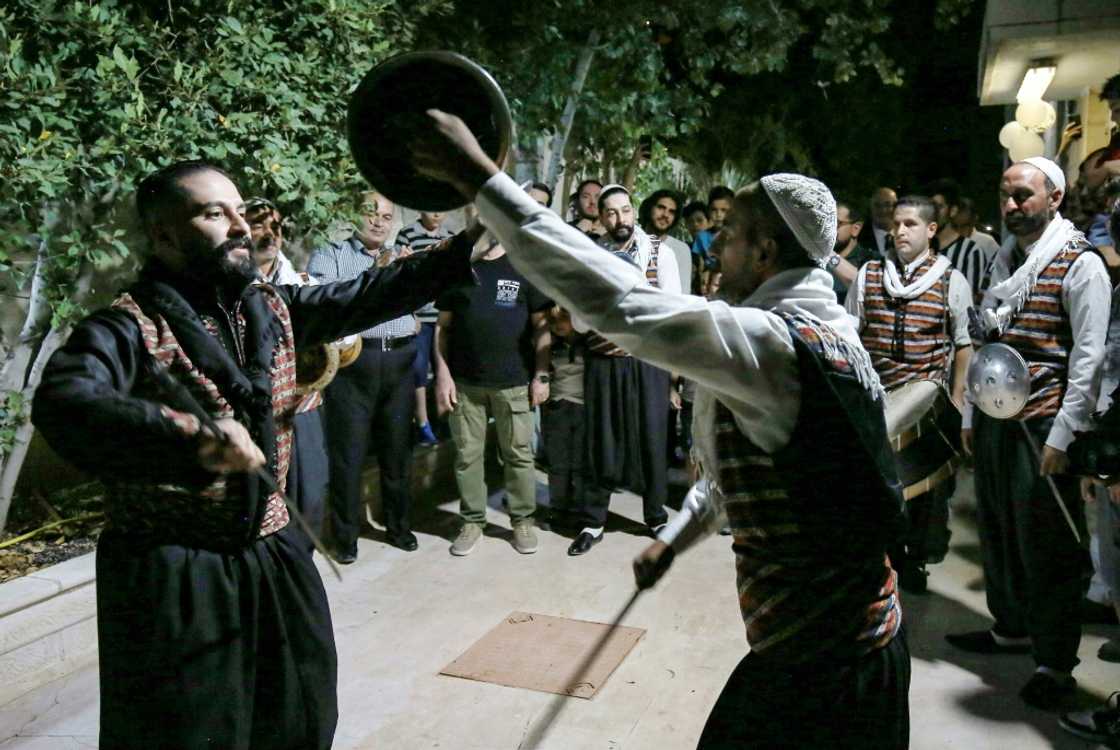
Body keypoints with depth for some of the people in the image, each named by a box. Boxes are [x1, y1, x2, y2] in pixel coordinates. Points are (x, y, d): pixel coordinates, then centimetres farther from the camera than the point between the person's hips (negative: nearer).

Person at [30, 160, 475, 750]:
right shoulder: (127, 328, -16)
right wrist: (192, 435, -50)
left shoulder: (271, 310, 4)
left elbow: (363, 298, -2)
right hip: (172, 575, -6)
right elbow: (63, 404, -34)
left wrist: (462, 255, -12)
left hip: (272, 555, 6)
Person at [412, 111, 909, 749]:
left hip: (819, 659, -9)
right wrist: (675, 537, 19)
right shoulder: (831, 330, 7)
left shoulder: (772, 341, -25)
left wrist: (479, 178, -28)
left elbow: (616, 300, -32)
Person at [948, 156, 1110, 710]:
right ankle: (1011, 628, 35)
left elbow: (1089, 354, -13)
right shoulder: (1004, 261, 14)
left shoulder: (1079, 264, -8)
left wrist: (1062, 436, -17)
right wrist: (970, 416, 14)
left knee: (1046, 545, 2)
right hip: (993, 420, 7)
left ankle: (1054, 661, 17)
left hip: (1041, 426, -7)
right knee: (997, 528, 16)